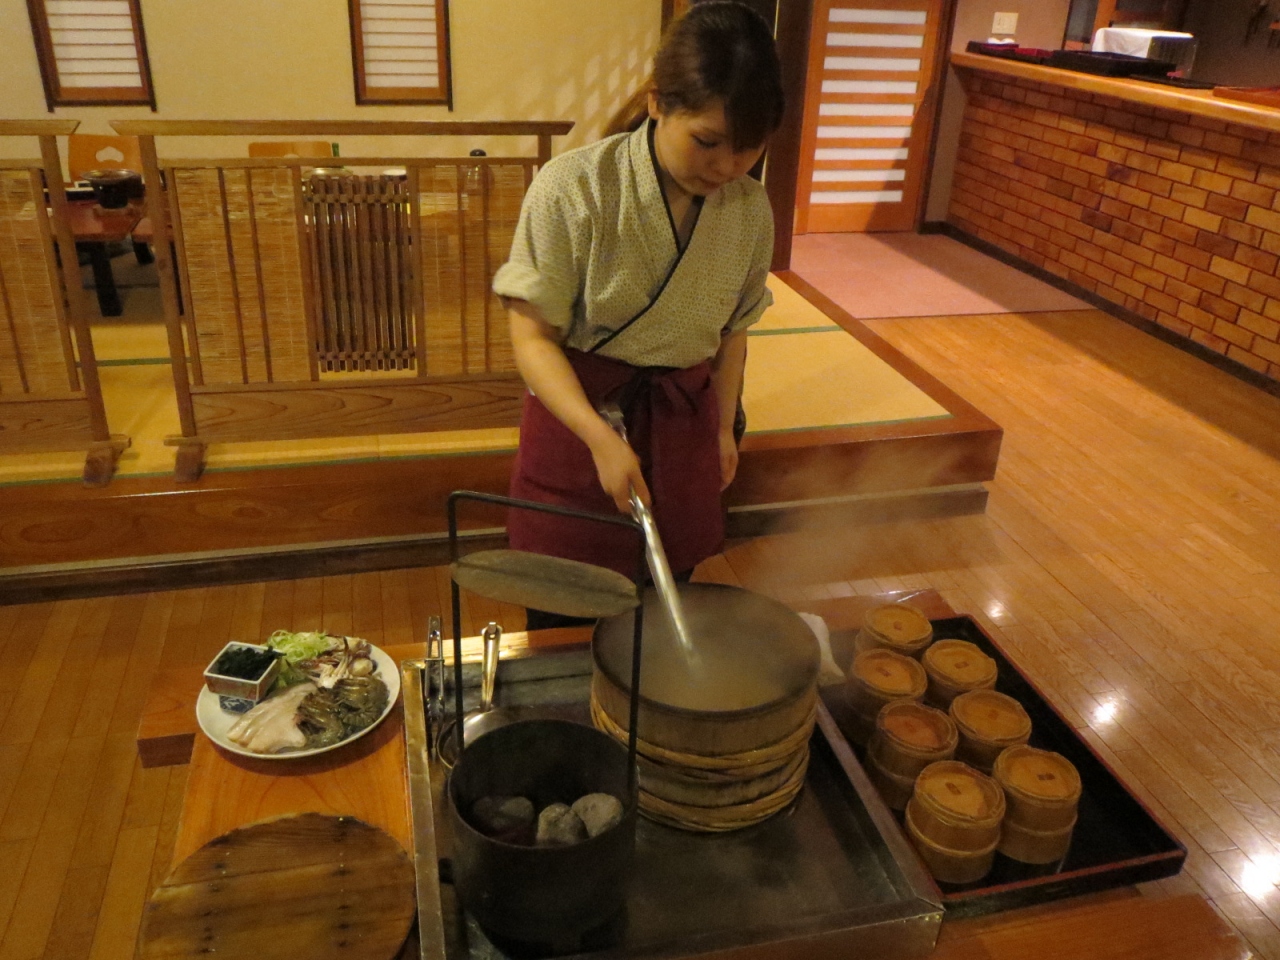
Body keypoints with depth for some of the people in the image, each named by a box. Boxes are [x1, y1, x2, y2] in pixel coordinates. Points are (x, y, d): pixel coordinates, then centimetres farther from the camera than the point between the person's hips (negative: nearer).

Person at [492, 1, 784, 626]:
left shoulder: (750, 209, -6)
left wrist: (723, 426, 12)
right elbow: (533, 336, -19)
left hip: (684, 421, 4)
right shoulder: (572, 188, -20)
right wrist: (601, 437, -29)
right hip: (576, 410, -3)